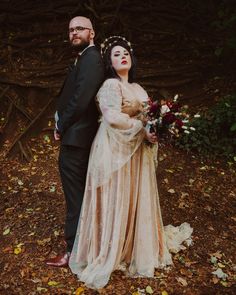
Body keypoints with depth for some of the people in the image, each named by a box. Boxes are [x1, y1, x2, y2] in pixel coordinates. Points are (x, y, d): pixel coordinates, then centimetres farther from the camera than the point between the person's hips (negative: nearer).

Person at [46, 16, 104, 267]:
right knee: (81, 193, 20)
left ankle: (74, 250, 9)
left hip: (75, 137, -10)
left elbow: (80, 100, -23)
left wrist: (61, 128, -12)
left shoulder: (90, 59, -15)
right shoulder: (87, 58, 17)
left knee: (75, 197, -2)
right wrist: (62, 125, 7)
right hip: (81, 136, 10)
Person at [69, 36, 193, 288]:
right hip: (116, 150, -8)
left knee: (138, 199, 14)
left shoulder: (137, 88, 16)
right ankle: (108, 254, 17)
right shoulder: (110, 85, -11)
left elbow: (145, 116, 21)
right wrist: (143, 130, -19)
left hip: (138, 151, 8)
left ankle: (136, 247, 30)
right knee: (117, 200, 0)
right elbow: (113, 117, -26)